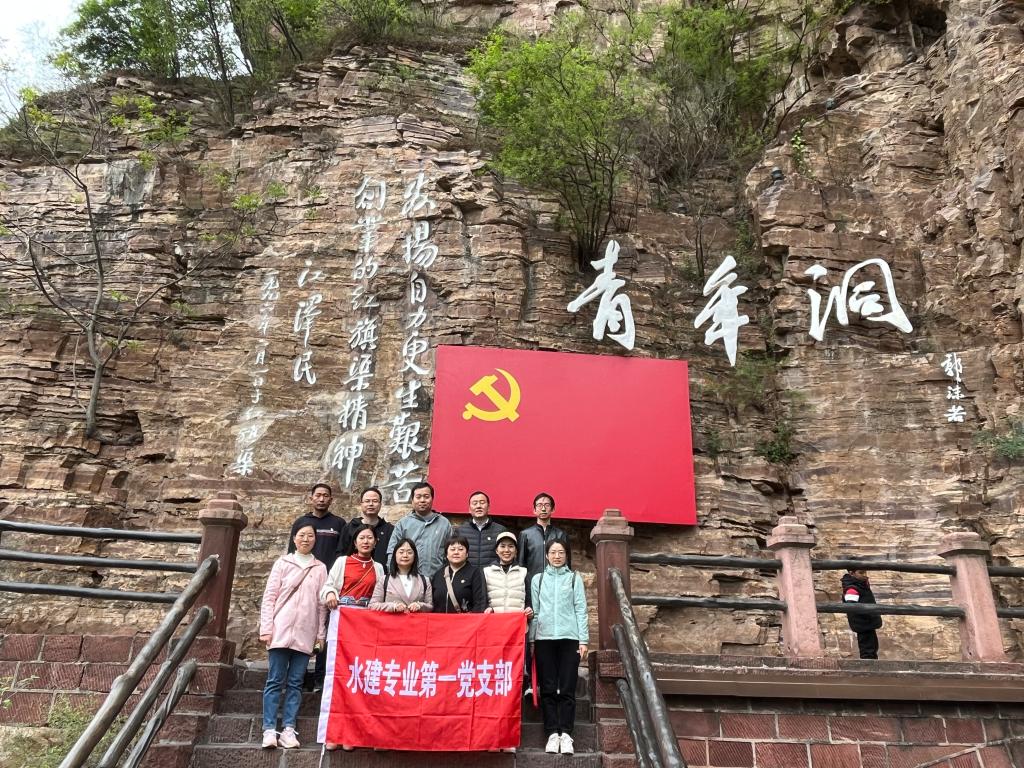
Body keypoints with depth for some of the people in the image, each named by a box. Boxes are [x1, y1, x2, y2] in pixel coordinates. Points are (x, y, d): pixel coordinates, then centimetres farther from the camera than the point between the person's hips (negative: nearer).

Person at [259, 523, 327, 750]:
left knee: (295, 683, 2)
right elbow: (269, 597, 3)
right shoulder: (282, 563, 7)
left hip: (305, 633, 1)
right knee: (275, 681, -2)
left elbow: (321, 604, 9)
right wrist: (266, 627, -6)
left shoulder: (320, 568, 10)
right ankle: (269, 730, 0)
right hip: (281, 630, -1)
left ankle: (289, 729, 5)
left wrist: (320, 633, 4)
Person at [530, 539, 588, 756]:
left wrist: (583, 640, -1)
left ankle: (566, 734, 3)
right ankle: (552, 733, 7)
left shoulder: (574, 578, 10)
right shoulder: (538, 579, 12)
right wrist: (531, 639, 4)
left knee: (567, 689, -2)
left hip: (569, 638, -1)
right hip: (544, 638, 1)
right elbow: (534, 611, 11)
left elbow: (580, 610, 6)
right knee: (548, 689, 1)